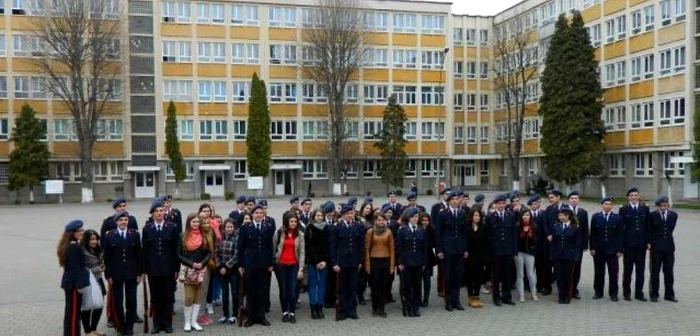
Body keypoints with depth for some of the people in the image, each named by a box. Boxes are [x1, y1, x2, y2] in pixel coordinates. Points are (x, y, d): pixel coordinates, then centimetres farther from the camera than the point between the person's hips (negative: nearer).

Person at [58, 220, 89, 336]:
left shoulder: (70, 245, 12)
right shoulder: (74, 247, -19)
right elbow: (75, 267, -21)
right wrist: (80, 285, -18)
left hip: (70, 282, 10)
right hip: (74, 283, -10)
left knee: (70, 311, 17)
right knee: (74, 312, -3)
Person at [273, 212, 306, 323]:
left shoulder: (300, 234, 1)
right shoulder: (278, 233, -2)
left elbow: (302, 252, 0)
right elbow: (273, 248, 3)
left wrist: (301, 269, -5)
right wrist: (272, 263, 0)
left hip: (294, 265, 0)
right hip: (281, 265, 0)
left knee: (293, 290, -4)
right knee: (283, 289, 6)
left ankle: (292, 313, 8)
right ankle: (285, 312, 18)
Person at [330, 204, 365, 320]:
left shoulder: (358, 227, 3)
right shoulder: (337, 228, -3)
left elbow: (361, 245, 5)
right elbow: (333, 246, -3)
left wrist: (360, 261, 1)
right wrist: (334, 263, -8)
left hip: (354, 261, 2)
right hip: (342, 261, -2)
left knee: (353, 287, 7)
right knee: (343, 287, 5)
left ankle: (352, 310, 16)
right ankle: (343, 311, 13)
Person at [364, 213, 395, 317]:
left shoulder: (388, 232, 3)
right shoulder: (370, 232, 0)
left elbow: (392, 249, 4)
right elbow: (367, 249, 1)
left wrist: (392, 265, 0)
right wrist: (367, 265, -3)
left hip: (385, 261, 1)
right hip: (374, 261, -1)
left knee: (384, 285, 3)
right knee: (374, 285, 2)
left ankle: (382, 309, 12)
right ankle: (375, 309, 14)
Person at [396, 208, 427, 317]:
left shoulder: (422, 230, 6)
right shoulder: (403, 230, -2)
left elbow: (425, 248, 8)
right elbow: (399, 247, -3)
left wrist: (424, 262, 4)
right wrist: (400, 262, -7)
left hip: (418, 262, 2)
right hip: (406, 262, -2)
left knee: (417, 285, 6)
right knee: (407, 286, 3)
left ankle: (416, 307, 16)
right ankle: (409, 308, 12)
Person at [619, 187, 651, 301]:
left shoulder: (645, 209, 8)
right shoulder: (623, 209, 0)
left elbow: (648, 226, 9)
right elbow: (620, 227, -2)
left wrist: (648, 241, 2)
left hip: (641, 243, 2)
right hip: (628, 243, -2)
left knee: (640, 270, 7)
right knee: (627, 269, 5)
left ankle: (639, 293, 16)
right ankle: (626, 293, 13)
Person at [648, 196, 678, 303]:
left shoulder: (673, 215, 5)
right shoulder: (653, 215, -3)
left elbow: (671, 227, 6)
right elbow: (650, 230, -1)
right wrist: (649, 242, -7)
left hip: (669, 246, 2)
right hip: (656, 246, -2)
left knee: (669, 271, 7)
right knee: (655, 271, 4)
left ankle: (669, 294, 16)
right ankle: (654, 294, 11)